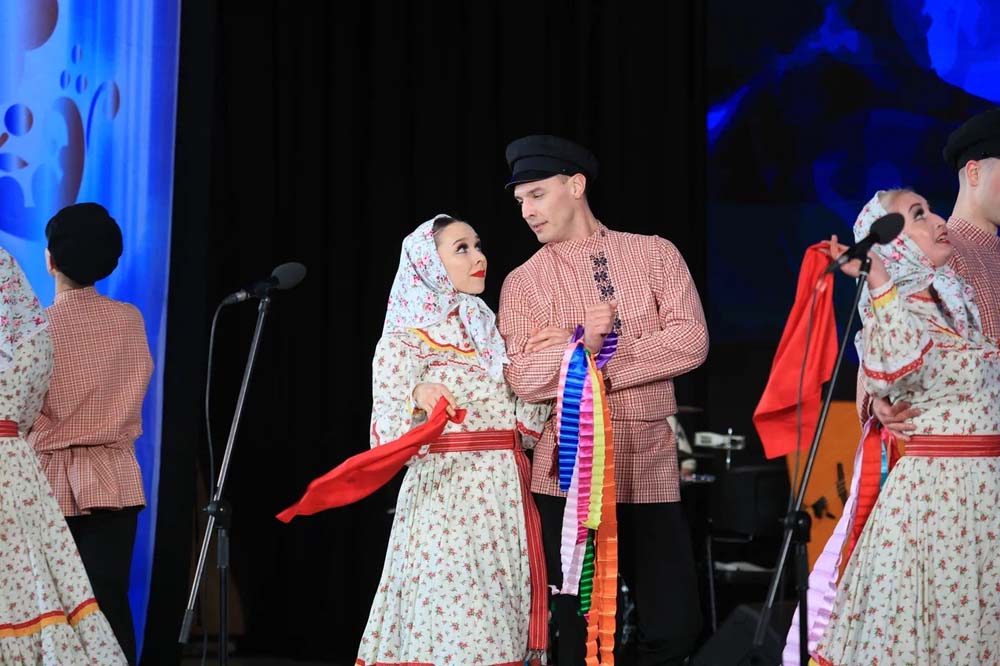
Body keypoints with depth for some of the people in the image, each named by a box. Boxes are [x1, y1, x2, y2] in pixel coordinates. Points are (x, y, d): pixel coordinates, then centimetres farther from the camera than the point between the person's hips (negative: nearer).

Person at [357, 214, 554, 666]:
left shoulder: (493, 335, 15)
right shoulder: (402, 343, -1)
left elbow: (525, 431, 13)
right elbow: (385, 442, -7)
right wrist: (417, 403, -25)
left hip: (505, 503, 5)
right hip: (445, 501, -5)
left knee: (500, 628, 3)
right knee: (454, 628, -9)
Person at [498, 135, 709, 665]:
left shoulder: (655, 254, 7)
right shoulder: (522, 283, 5)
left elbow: (691, 342, -7)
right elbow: (523, 380, -9)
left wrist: (600, 354, -10)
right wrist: (583, 345, -22)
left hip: (651, 467, 1)